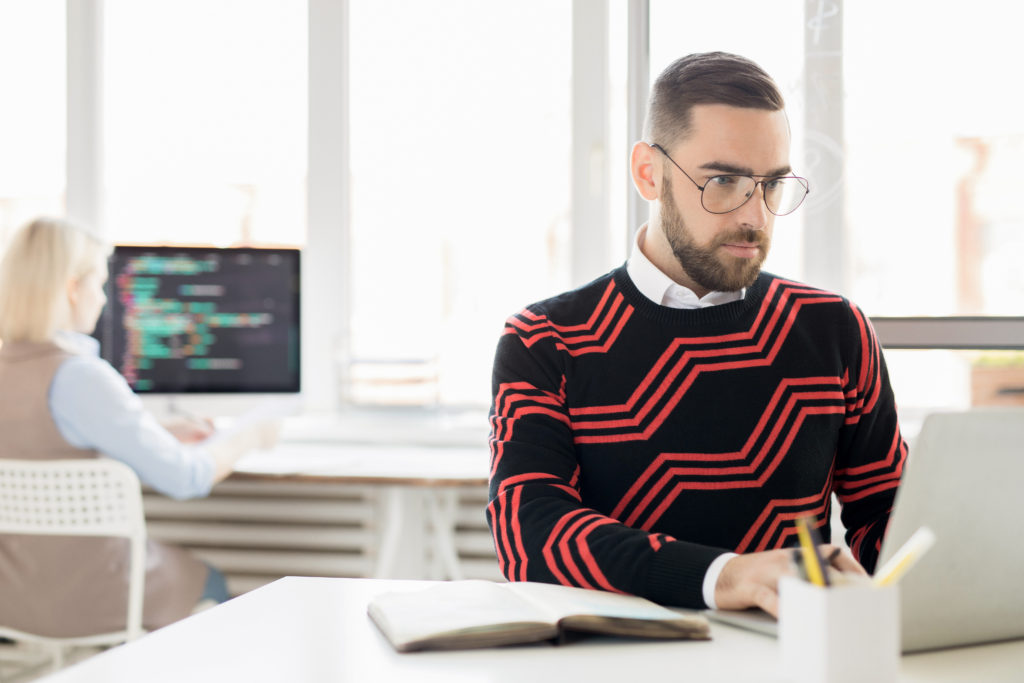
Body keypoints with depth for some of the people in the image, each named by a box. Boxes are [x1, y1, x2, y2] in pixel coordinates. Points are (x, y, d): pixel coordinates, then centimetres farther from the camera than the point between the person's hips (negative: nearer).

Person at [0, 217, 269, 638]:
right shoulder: (81, 378, -25)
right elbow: (185, 477, -19)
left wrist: (160, 433, 15)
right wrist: (245, 440, 0)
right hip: (81, 598, -7)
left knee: (170, 560, 34)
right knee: (207, 583, 24)